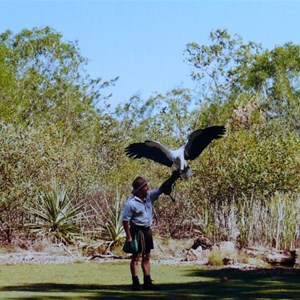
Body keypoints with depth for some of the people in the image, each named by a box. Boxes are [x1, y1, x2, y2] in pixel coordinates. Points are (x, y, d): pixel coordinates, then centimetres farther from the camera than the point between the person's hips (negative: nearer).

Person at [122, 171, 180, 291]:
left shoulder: (149, 196, 2)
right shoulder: (131, 203, -19)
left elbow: (161, 189, 6)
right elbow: (125, 220, -17)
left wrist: (172, 178, -6)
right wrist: (129, 236, -17)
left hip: (147, 230, 8)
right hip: (137, 230, -8)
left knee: (146, 257, 12)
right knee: (136, 256, -4)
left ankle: (147, 282, 19)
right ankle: (135, 283, -1)